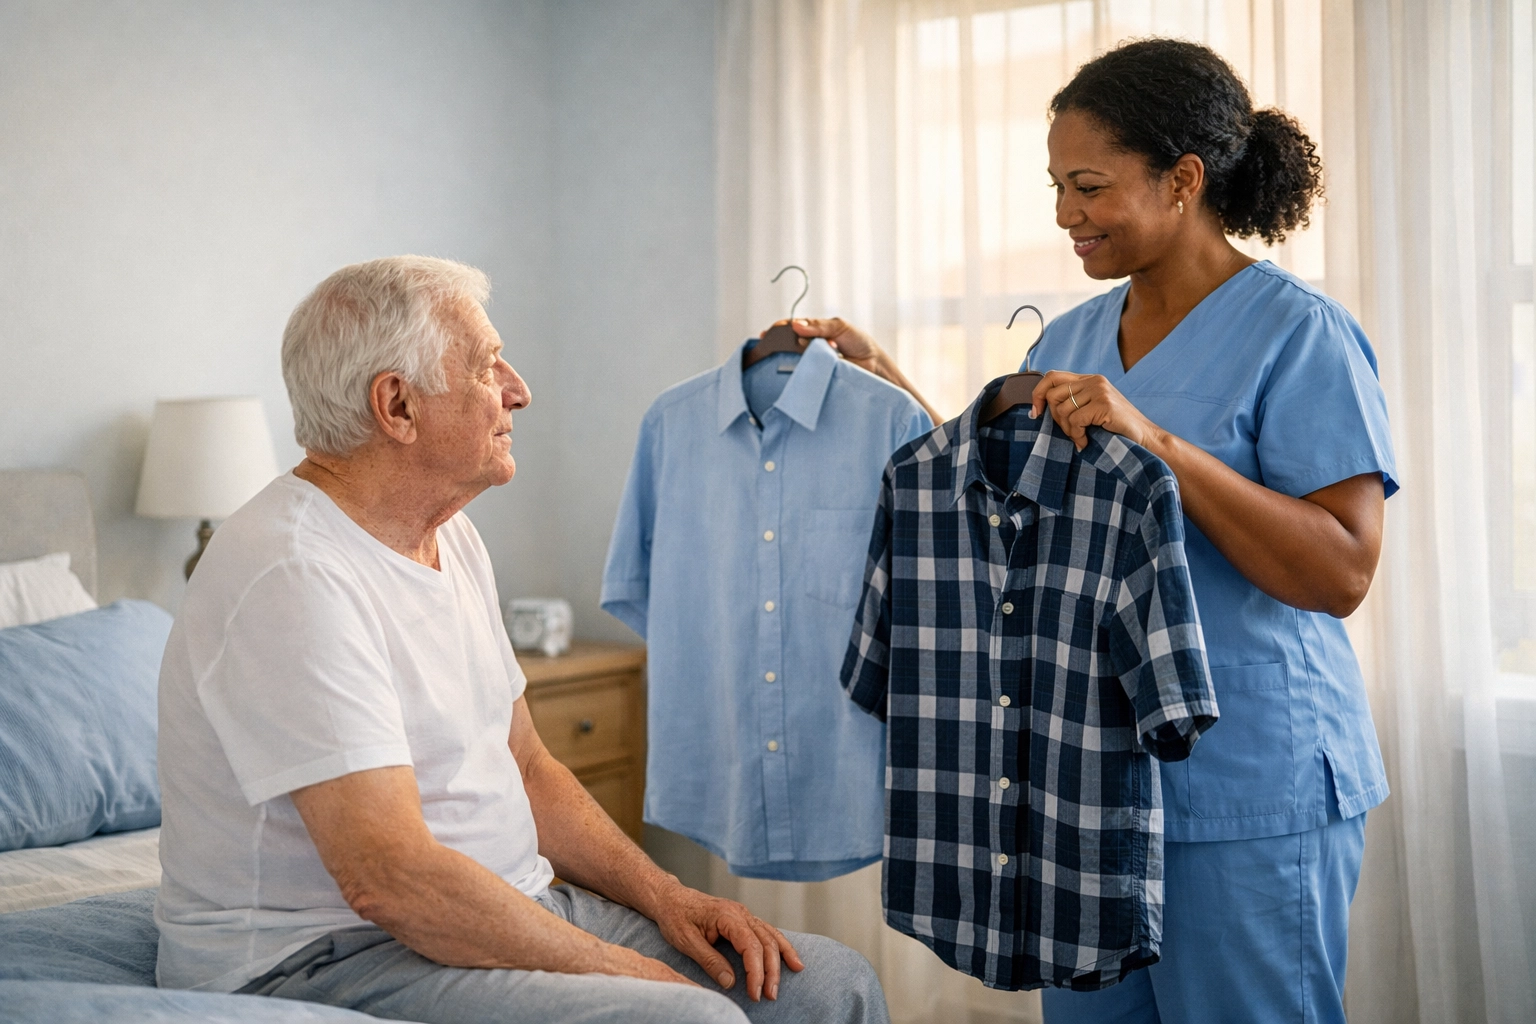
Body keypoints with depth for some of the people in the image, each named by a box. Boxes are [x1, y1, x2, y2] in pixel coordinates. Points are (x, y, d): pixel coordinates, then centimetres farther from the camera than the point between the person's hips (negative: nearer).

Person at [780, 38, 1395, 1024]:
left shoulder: (1299, 333, -11)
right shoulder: (1070, 338, 10)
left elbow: (1342, 572, -19)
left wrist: (1157, 442, -25)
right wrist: (882, 378, 11)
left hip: (1249, 793, -6)